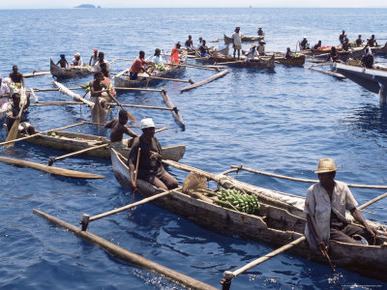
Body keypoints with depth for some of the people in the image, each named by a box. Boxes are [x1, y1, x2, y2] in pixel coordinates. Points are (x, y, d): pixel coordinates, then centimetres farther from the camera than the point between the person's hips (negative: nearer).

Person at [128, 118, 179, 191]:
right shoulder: (137, 143, -14)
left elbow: (161, 157, 14)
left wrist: (157, 155, -13)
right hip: (145, 173, -7)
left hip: (159, 170, 7)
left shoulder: (154, 139, 6)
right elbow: (131, 162, -22)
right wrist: (132, 180, -34)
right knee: (164, 189, -23)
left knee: (174, 183, -11)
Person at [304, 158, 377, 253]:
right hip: (324, 229, -4)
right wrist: (318, 240, -17)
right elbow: (309, 217, -9)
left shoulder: (342, 187, 0)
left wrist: (366, 225, -8)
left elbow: (353, 210, 7)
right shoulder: (312, 191, -11)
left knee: (370, 235, -15)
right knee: (353, 245, -25)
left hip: (341, 224, 5)